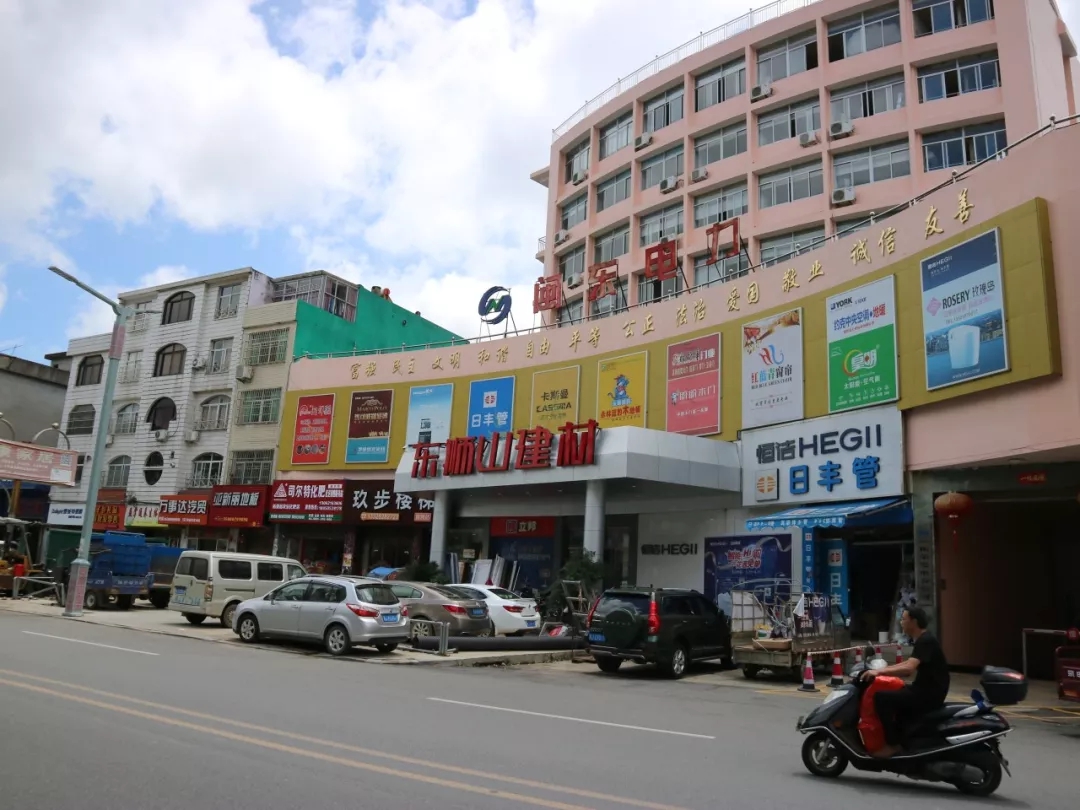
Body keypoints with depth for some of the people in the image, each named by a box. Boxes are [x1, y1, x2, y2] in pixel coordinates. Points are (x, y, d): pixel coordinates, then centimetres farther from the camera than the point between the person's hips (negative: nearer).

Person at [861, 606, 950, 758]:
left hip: (930, 693, -11)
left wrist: (879, 671, -28)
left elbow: (908, 669, -31)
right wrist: (882, 669, 18)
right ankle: (902, 738, 26)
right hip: (926, 690, 11)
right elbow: (909, 665, 24)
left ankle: (893, 744, -9)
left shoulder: (926, 641, -19)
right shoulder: (923, 639, 13)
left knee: (882, 698, -18)